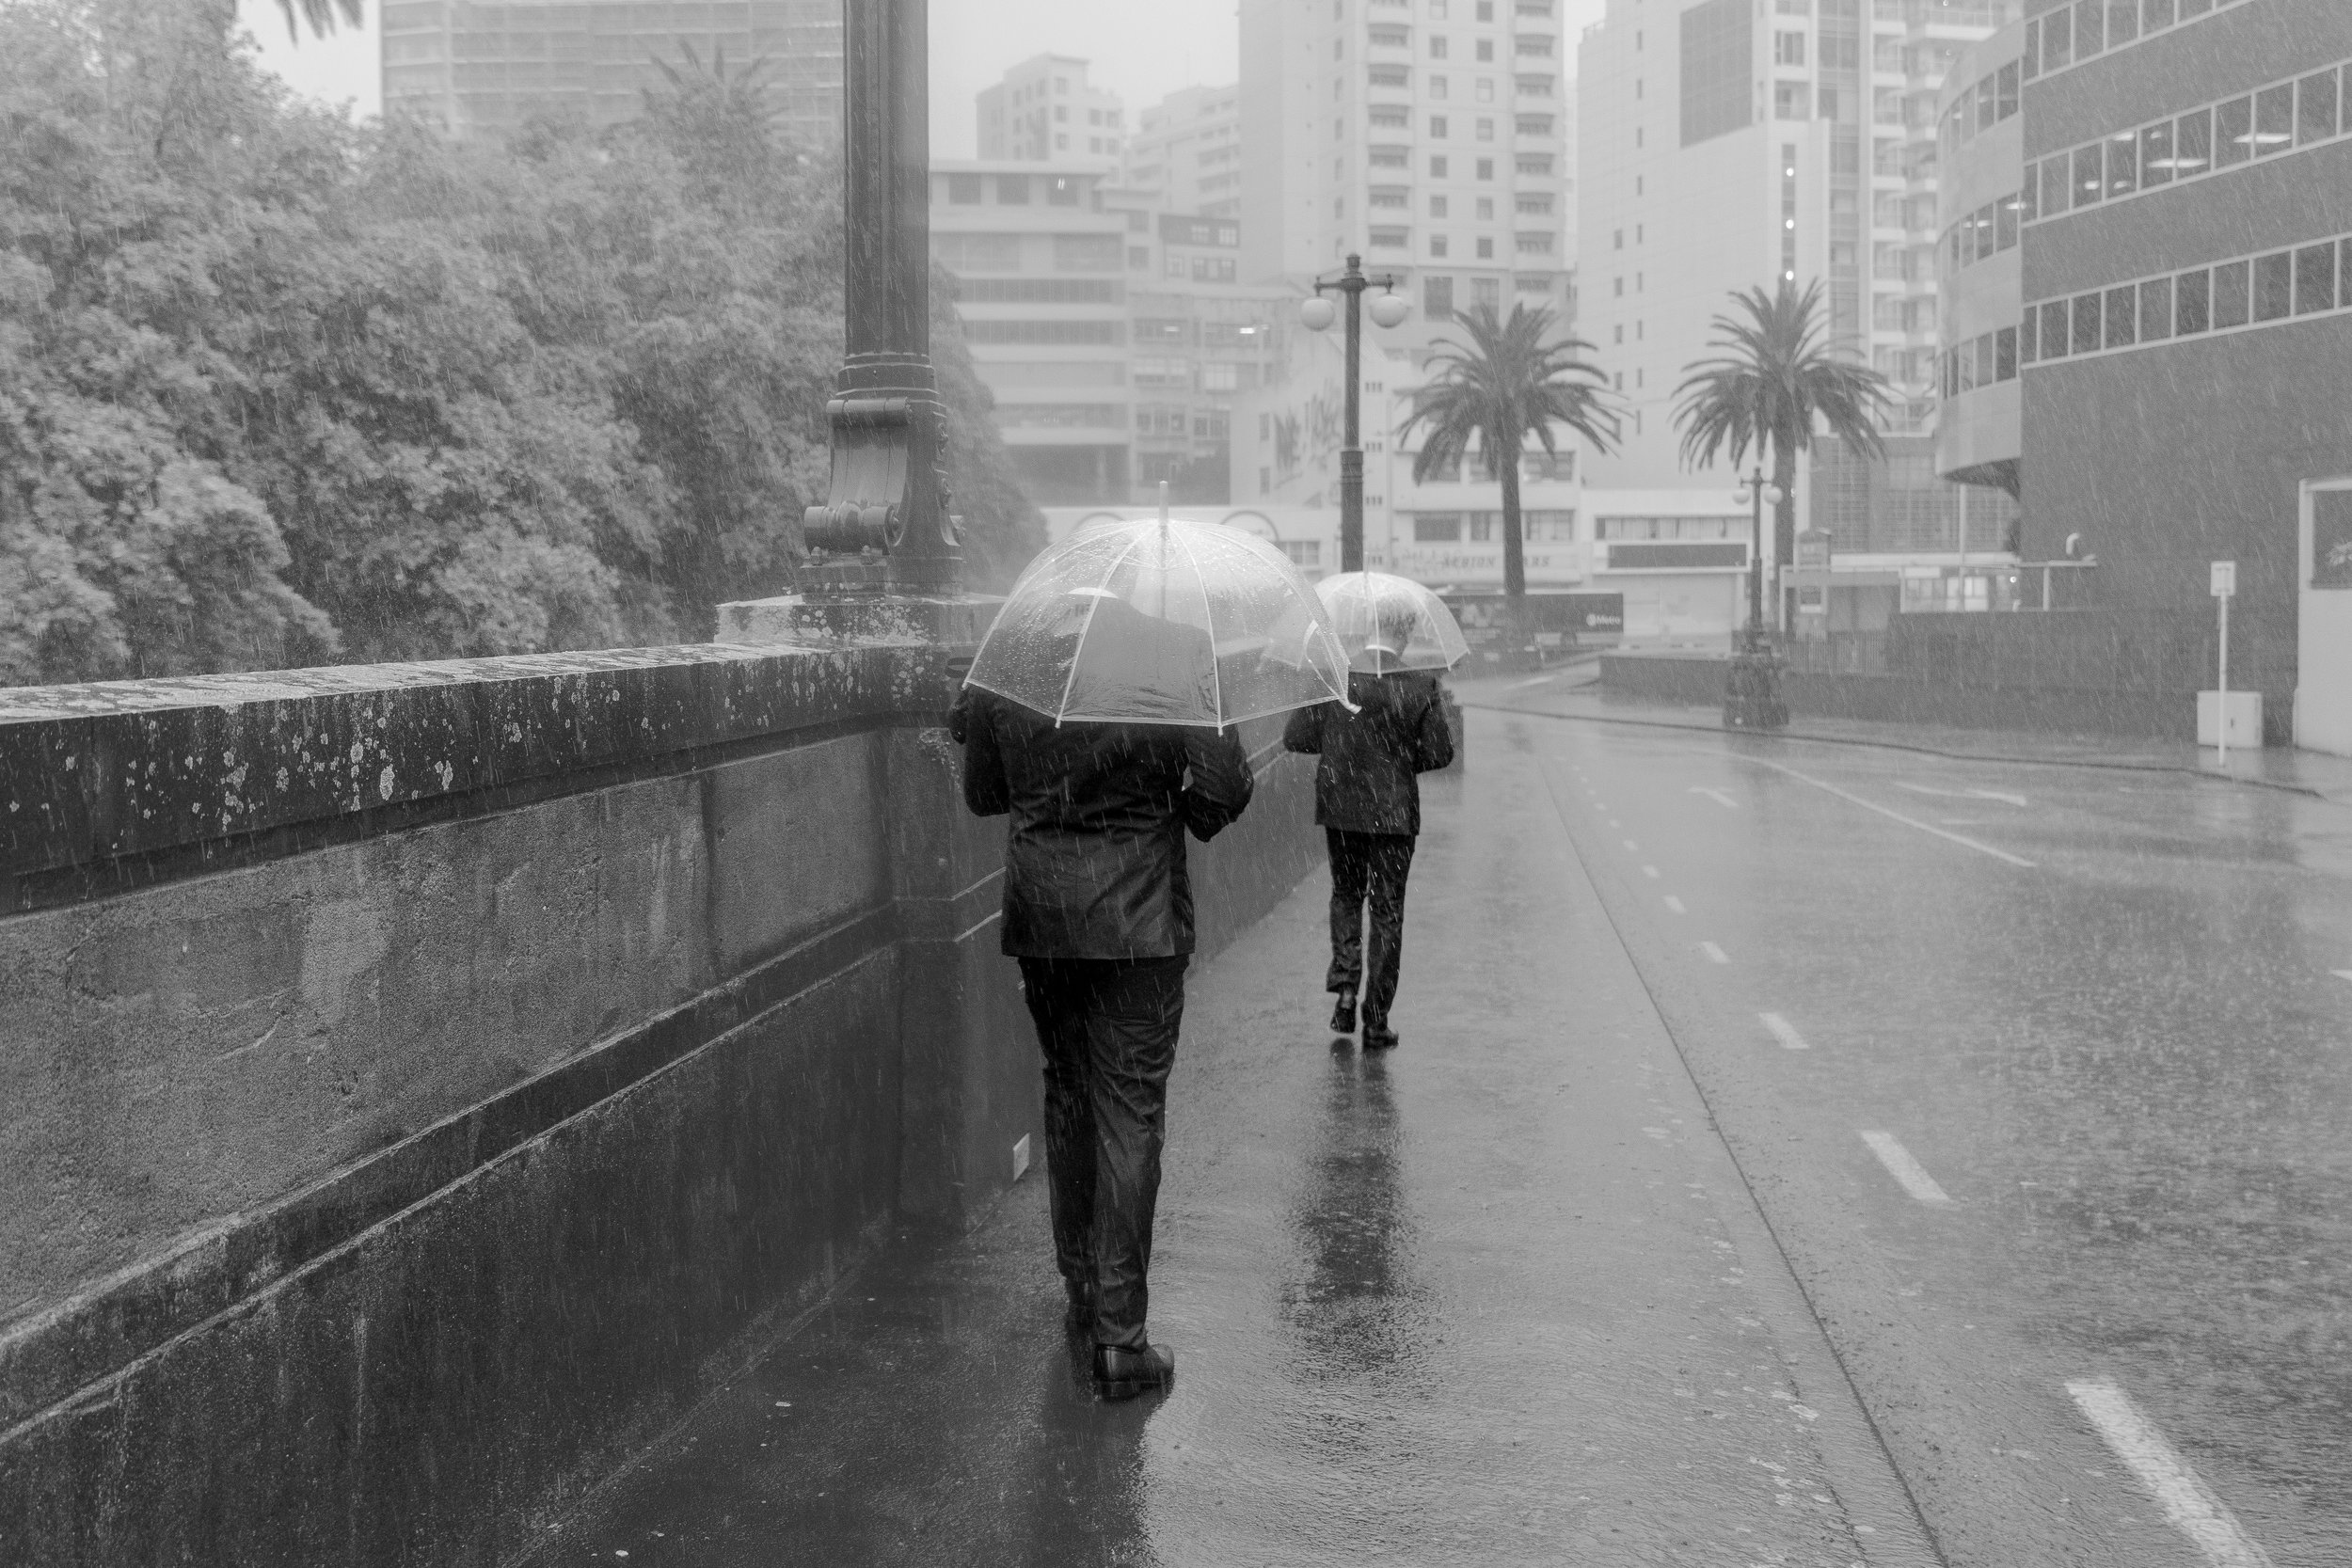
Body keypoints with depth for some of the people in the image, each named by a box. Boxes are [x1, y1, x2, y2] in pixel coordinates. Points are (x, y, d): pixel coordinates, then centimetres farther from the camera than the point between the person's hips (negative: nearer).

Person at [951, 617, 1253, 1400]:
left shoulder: (1004, 687, 0)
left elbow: (982, 795, 10)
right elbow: (1224, 789, -13)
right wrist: (1187, 815, 8)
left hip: (1039, 918, 4)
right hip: (1139, 921, -4)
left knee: (1066, 1096, 20)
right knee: (1131, 1114, -1)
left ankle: (1081, 1283, 33)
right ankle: (1120, 1333, -2)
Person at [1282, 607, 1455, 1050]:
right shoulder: (1421, 686, -12)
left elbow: (1295, 738, -6)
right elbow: (1439, 753, -8)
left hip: (1339, 809, 2)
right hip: (1394, 811, -1)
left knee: (1346, 895, 23)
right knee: (1387, 912, 8)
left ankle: (1345, 984, 7)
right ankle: (1376, 1021, 9)